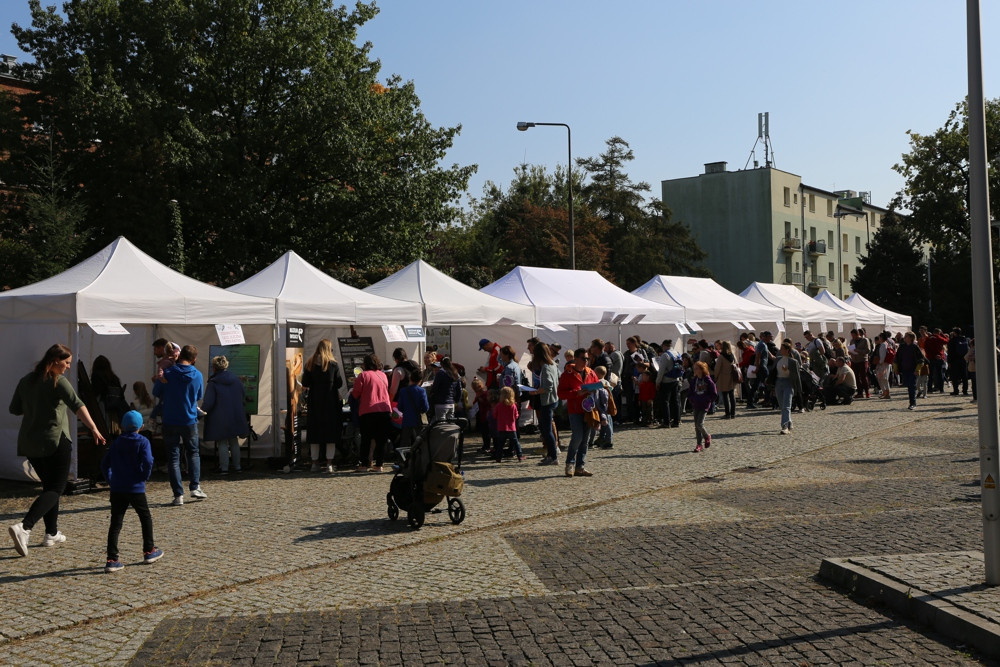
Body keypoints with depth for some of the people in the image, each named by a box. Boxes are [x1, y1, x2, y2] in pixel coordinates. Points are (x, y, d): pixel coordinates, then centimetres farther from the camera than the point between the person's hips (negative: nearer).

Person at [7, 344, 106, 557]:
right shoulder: (58, 381, -12)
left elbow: (14, 409, 16)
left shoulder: (26, 381, 9)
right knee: (55, 489, -3)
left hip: (29, 443, 7)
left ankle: (52, 534, 21)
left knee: (49, 486, 19)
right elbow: (77, 405, -25)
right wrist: (94, 429, -33)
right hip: (54, 442, -7)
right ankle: (24, 527, -22)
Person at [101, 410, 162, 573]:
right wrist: (145, 477, -2)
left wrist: (110, 481, 19)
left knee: (115, 523, 2)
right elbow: (148, 462, -17)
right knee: (146, 518, 16)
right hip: (136, 488, -3)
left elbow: (105, 463, 9)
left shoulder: (116, 442, 9)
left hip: (117, 488, 3)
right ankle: (149, 552, 24)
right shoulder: (143, 442, -3)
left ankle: (112, 560, -5)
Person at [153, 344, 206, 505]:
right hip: (190, 421, 1)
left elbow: (156, 393, 4)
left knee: (174, 457, 5)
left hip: (170, 421, -1)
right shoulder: (198, 375, -4)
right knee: (193, 453, 19)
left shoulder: (168, 373, -10)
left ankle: (178, 494, 2)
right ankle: (195, 487, 7)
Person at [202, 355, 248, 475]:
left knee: (222, 443, 3)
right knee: (234, 442, 14)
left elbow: (208, 403, -15)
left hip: (220, 419, -5)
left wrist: (202, 411, 2)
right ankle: (236, 466, 18)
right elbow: (242, 397, 15)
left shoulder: (213, 383, -14)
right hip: (235, 418, 5)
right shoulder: (236, 380, 3)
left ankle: (224, 468, 3)